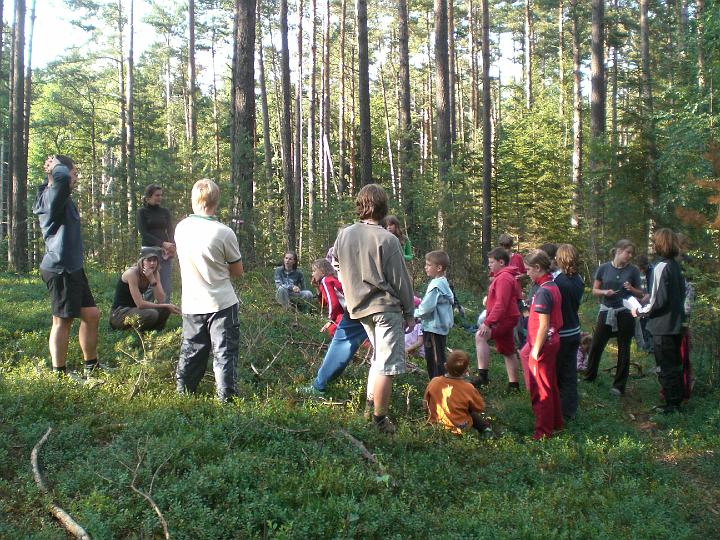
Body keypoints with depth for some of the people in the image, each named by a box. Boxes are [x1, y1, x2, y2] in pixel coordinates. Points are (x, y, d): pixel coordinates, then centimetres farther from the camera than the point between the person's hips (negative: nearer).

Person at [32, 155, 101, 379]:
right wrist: (56, 166, -16)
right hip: (60, 269, -10)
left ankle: (91, 367, 24)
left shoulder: (57, 197, 14)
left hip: (72, 268, 10)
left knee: (91, 314, 14)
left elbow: (59, 181, 39)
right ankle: (59, 375, 7)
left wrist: (51, 172, 16)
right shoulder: (52, 197, -16)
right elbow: (62, 178, -39)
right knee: (63, 321, -2)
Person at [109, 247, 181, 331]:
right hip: (118, 313, -7)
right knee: (151, 314, -30)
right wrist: (166, 306, -22)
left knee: (165, 310, -12)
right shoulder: (132, 273, -23)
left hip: (135, 310, 7)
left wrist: (152, 279, -24)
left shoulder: (155, 273, -1)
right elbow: (140, 304, -26)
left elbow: (161, 300, -12)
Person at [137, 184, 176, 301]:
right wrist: (162, 243, -16)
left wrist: (171, 246, -12)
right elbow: (143, 233, -4)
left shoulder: (165, 211, 14)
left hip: (165, 252, 3)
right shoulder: (142, 211, 4)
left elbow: (170, 231, 9)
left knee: (167, 288, 0)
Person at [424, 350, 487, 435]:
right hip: (458, 429, -2)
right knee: (473, 413, 28)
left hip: (435, 424, 2)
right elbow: (480, 408, -1)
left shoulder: (433, 382, -11)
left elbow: (426, 405, 2)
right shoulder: (468, 388, -18)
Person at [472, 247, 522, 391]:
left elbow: (501, 304, -26)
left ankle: (482, 375, -29)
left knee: (480, 336, -27)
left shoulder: (504, 278, -17)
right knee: (508, 352, 17)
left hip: (504, 319, -12)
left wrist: (488, 323, -30)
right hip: (506, 319, 12)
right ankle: (513, 383, 26)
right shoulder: (502, 276, 17)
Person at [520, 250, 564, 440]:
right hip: (553, 341, 9)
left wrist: (536, 351, -16)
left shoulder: (543, 292, -21)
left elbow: (543, 326, -22)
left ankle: (543, 430, 11)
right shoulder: (553, 286, 7)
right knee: (550, 385, 20)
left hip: (543, 345, -9)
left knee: (540, 390, 2)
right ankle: (556, 422, 33)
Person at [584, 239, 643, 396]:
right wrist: (605, 292, -15)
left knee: (623, 350, 6)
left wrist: (631, 289, -15)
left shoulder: (633, 270, -2)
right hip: (606, 312, 1)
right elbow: (595, 291, 5)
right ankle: (589, 377, 26)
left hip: (625, 314, 0)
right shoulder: (603, 268, -2)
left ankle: (619, 385, 15)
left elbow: (640, 294, 5)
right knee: (596, 345, 6)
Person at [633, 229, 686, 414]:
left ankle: (671, 405, 7)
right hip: (676, 324, 9)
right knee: (675, 364, 17)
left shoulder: (661, 267, -19)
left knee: (666, 367, 1)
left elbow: (658, 301, -21)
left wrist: (639, 312, -8)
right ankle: (677, 401, 28)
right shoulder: (676, 266, 8)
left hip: (663, 327, -9)